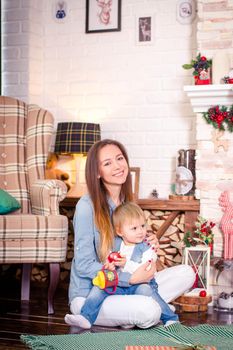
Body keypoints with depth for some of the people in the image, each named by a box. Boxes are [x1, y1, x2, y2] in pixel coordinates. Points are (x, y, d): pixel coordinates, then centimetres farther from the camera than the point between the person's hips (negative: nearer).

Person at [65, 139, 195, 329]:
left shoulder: (127, 203, 8)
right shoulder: (87, 206, -15)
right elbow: (83, 265, -16)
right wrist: (131, 278, -22)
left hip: (121, 290, 8)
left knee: (186, 273, -6)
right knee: (150, 312, -33)